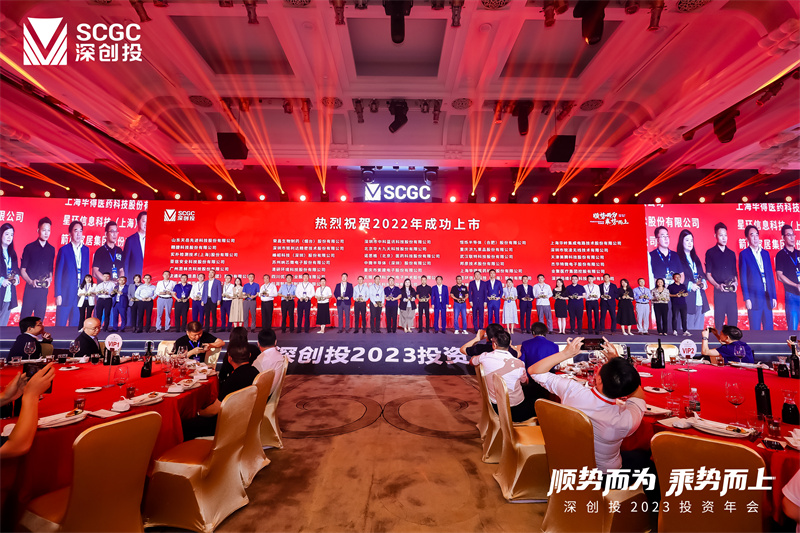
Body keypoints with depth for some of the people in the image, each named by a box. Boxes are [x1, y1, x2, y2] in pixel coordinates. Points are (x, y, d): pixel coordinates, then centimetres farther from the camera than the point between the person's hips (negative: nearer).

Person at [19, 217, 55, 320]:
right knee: (24, 318, 1)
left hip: (44, 289, 2)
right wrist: (30, 281, -14)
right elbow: (22, 270, 2)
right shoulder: (29, 247, 1)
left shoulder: (51, 249, 8)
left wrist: (50, 279, -5)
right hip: (30, 289, -2)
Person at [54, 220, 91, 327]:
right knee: (60, 324, 4)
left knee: (76, 325, 9)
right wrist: (58, 294, -8)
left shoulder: (86, 250, 8)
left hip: (81, 295, 3)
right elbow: (58, 273, -3)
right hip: (65, 295, -3)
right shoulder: (64, 250, -2)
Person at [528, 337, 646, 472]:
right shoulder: (627, 419, -31)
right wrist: (616, 360, -10)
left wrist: (566, 353, -19)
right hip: (605, 471, -2)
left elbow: (533, 370, -15)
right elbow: (639, 395, -6)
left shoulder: (571, 391, -31)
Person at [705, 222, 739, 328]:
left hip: (732, 291, 4)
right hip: (719, 291, -4)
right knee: (719, 320, -1)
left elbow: (735, 272, 18)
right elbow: (708, 274, 0)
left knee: (733, 320, 4)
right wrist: (717, 285, -13)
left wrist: (736, 283, -1)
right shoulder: (710, 252, 2)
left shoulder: (731, 253, 14)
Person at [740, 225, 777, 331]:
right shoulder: (744, 254, -2)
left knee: (769, 328, 9)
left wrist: (774, 296, 9)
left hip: (768, 297, 5)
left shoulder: (766, 253, 13)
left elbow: (771, 276, 13)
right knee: (755, 329, 0)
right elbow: (743, 277, -5)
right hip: (754, 298, -5)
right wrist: (746, 298, -10)